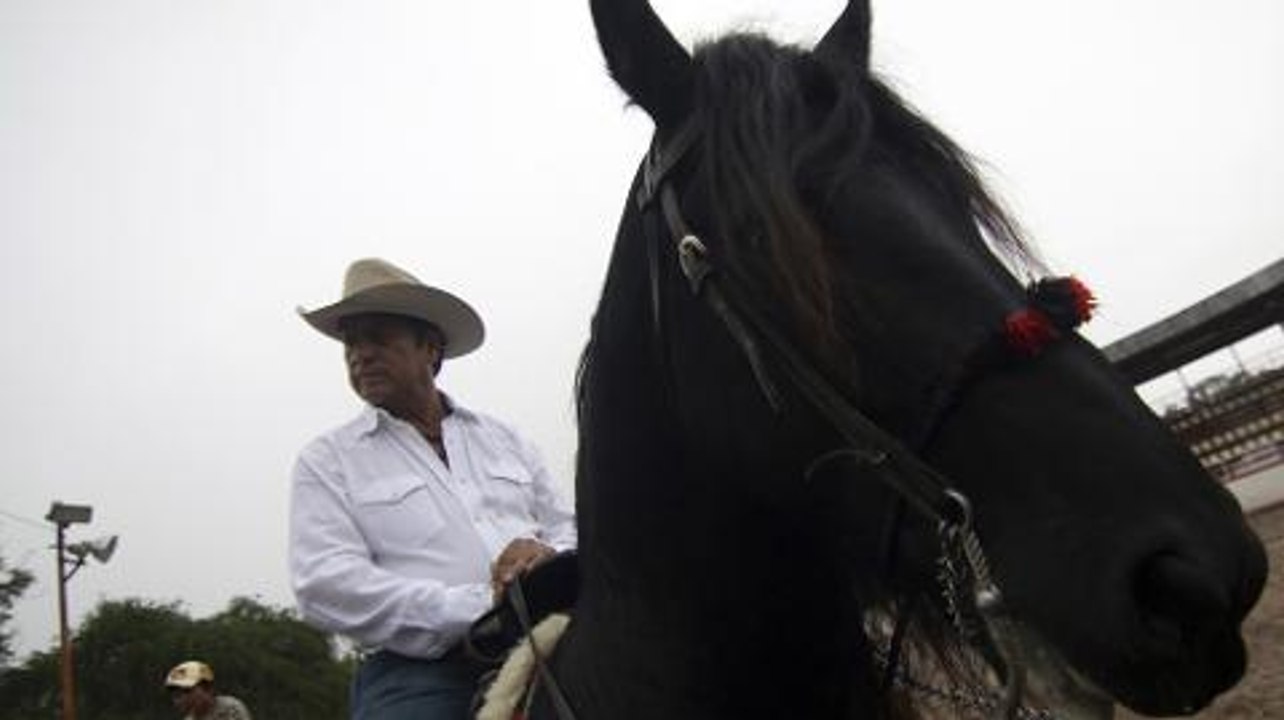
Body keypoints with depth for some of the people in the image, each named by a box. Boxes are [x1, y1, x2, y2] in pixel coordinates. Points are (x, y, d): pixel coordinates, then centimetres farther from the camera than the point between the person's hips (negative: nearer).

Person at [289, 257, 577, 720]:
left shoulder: (502, 438, 22)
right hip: (417, 672, -4)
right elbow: (324, 586, -4)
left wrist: (547, 556, -6)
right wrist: (482, 608, -12)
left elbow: (570, 533, 21)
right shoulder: (326, 461, 11)